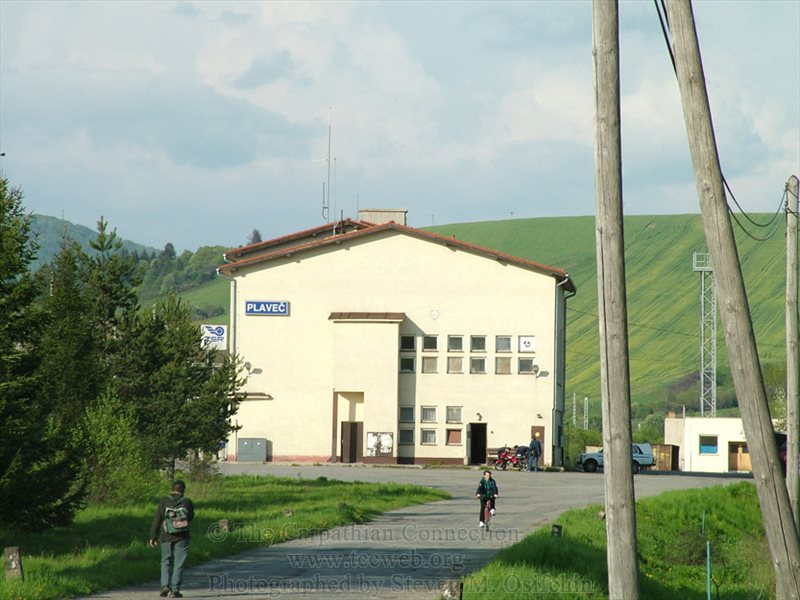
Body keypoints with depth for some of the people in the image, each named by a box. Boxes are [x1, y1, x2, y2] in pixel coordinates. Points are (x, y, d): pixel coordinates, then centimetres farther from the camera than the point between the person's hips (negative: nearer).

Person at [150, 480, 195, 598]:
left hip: (166, 537, 1)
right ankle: (175, 589, 0)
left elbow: (157, 520, -5)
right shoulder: (187, 502, -4)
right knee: (179, 564, 5)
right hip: (182, 538, -1)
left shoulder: (164, 501, -4)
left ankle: (165, 585, -2)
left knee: (166, 562, 14)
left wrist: (153, 536, 0)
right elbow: (191, 517, 10)